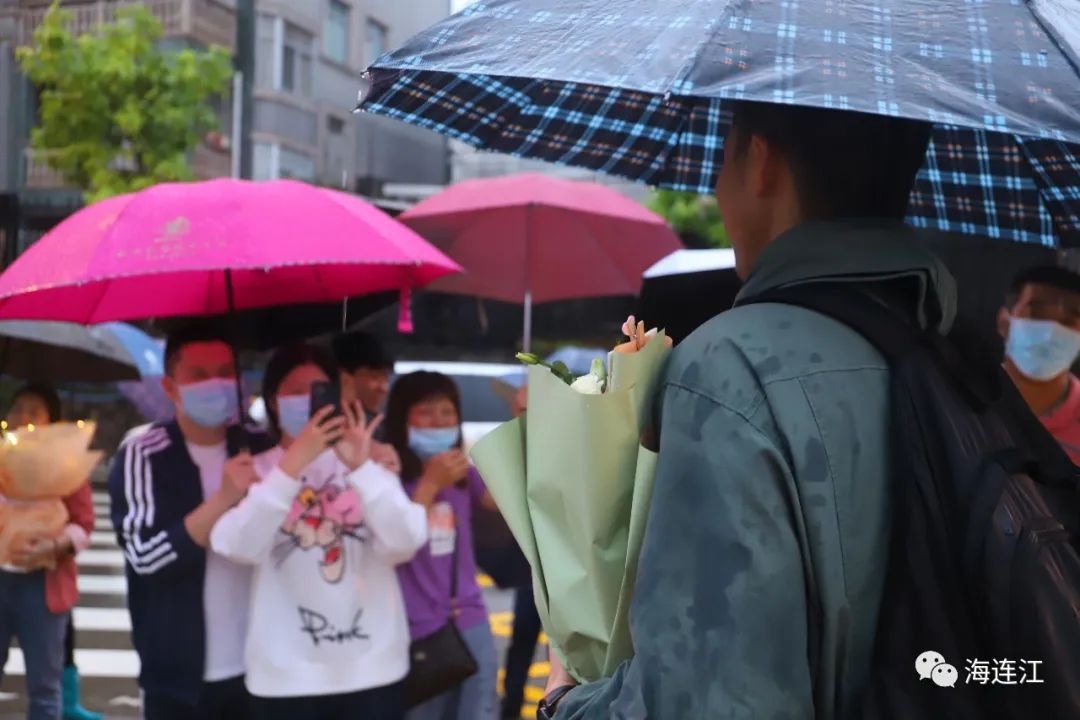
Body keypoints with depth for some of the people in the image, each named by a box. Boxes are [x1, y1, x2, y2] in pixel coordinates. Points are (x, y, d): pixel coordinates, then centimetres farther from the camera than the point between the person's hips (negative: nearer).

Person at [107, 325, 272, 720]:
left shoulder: (262, 449, 4)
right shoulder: (142, 458, -7)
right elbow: (146, 555, -18)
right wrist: (223, 499, -27)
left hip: (261, 668, 3)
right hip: (179, 678, -3)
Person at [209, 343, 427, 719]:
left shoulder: (371, 463, 6)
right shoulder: (256, 471, 2)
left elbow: (405, 543, -10)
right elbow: (236, 545, -18)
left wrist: (361, 467, -23)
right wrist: (293, 463, -26)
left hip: (373, 668, 1)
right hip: (287, 675, -1)